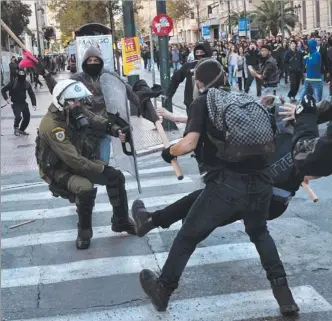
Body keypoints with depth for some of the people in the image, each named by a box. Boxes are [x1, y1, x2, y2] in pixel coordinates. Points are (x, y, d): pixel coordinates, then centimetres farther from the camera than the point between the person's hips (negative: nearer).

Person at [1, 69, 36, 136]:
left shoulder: (27, 84, -2)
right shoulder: (13, 83, -14)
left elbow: (32, 94, 5)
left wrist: (34, 104, -3)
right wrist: (7, 99, -19)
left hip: (23, 103, 5)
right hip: (15, 104, -5)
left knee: (27, 117, 7)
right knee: (18, 117, -21)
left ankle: (21, 130, 33)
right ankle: (16, 128, 13)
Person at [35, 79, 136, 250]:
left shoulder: (77, 112, -8)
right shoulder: (51, 125, -30)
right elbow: (72, 159, -31)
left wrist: (116, 130, -15)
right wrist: (101, 169, -23)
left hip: (81, 161, 8)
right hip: (59, 169, -8)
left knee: (116, 177, 0)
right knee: (86, 188, -34)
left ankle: (121, 221, 17)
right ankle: (84, 232, -11)